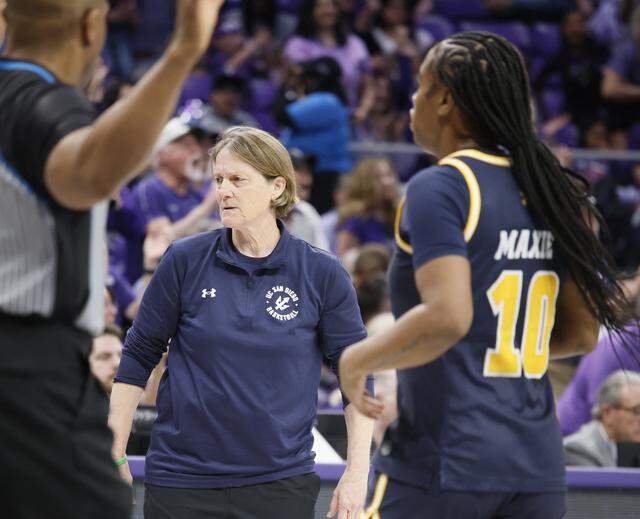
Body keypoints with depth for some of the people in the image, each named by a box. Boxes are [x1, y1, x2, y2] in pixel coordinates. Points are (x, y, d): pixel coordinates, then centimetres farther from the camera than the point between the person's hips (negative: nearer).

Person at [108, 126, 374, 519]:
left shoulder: (323, 274, -2)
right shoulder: (184, 261, 0)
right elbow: (139, 357, 7)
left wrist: (356, 474, -4)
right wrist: (115, 455, 3)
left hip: (281, 482, -1)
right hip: (181, 480, 1)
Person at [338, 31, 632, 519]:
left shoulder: (439, 187, -11)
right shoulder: (552, 191, 11)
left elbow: (446, 317, -24)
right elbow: (582, 334, 16)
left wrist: (359, 359, -9)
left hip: (445, 466, -7)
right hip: (540, 470, 7)